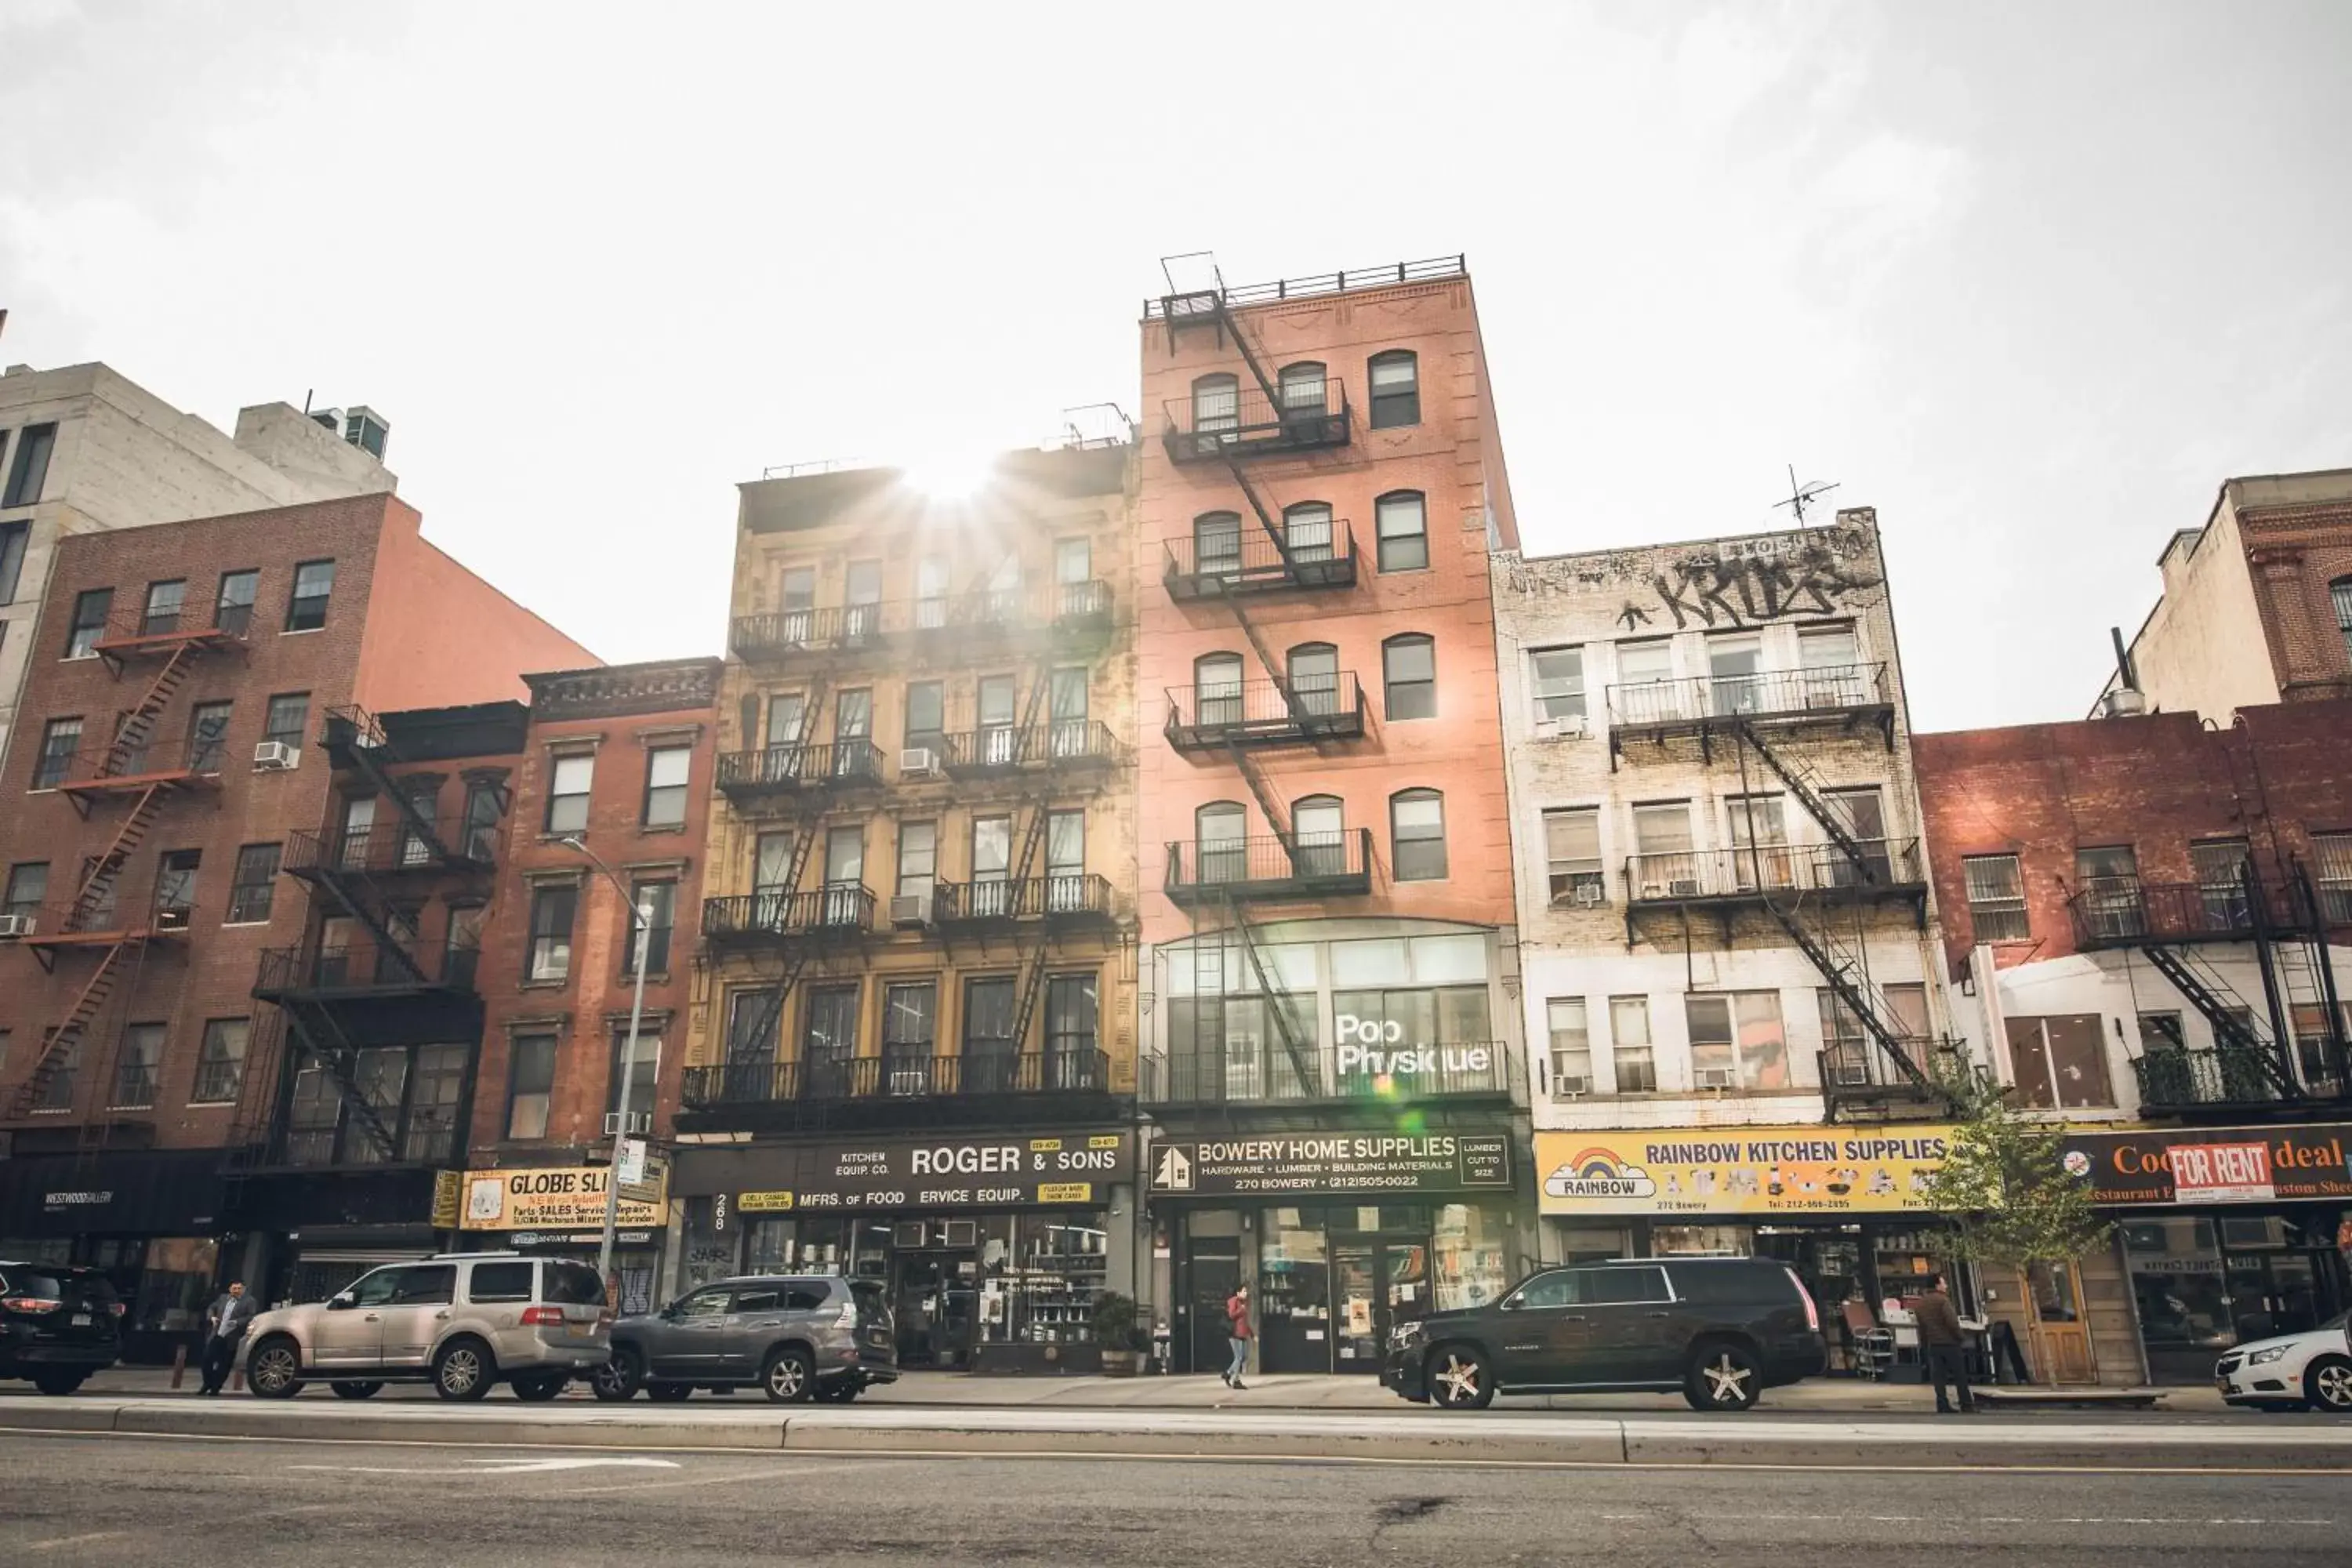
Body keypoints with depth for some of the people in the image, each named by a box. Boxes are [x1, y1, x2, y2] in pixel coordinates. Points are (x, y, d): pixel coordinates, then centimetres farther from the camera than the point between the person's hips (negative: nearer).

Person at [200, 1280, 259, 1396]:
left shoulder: (250, 1302, -3)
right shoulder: (222, 1298, 15)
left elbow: (253, 1317, -11)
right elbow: (211, 1308, 24)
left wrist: (237, 1322, -22)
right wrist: (212, 1317, 2)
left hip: (231, 1339, -5)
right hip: (216, 1336, 5)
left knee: (224, 1365, 1)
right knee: (207, 1359, 2)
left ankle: (215, 1388, 15)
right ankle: (208, 1384, 24)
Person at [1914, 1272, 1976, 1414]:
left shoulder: (1920, 1304, 13)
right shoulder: (1942, 1300, -11)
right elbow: (1952, 1322, -18)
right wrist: (1961, 1337, -7)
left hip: (1932, 1344, 6)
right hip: (1949, 1342, -6)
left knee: (1938, 1376, 5)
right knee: (1960, 1376, 4)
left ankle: (1943, 1406, 1)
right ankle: (1967, 1405, 5)